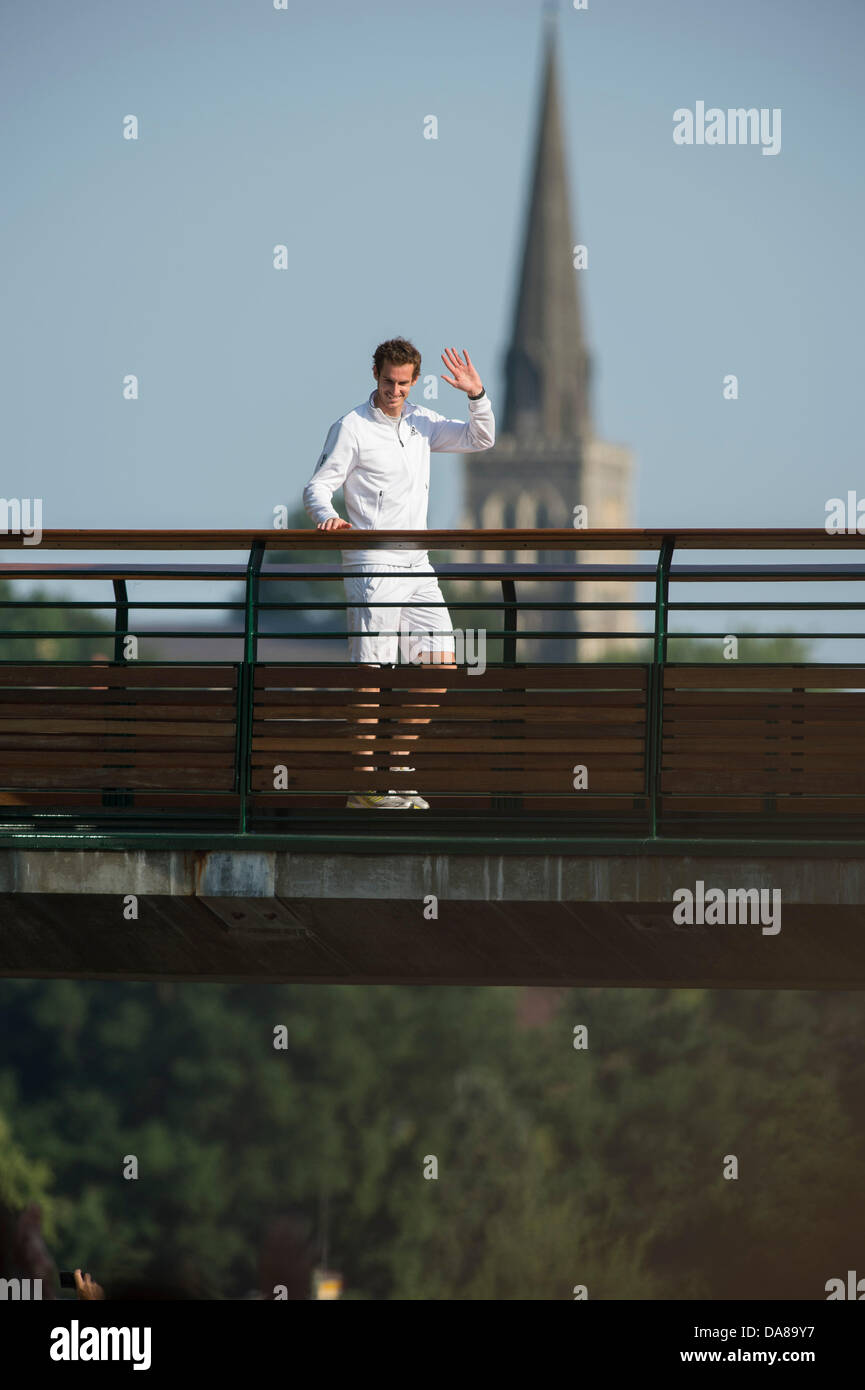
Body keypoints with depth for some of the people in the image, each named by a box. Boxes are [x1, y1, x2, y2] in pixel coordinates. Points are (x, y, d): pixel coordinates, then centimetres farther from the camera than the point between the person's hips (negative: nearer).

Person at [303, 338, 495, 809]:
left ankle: (398, 769, 12)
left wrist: (477, 396, -3)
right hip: (373, 566, -7)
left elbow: (480, 439, 14)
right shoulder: (351, 428, -6)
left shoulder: (422, 423, 12)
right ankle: (364, 784, -4)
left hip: (417, 565, 7)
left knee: (440, 665, 4)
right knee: (372, 673, -8)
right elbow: (317, 487, -7)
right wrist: (328, 518, -28)